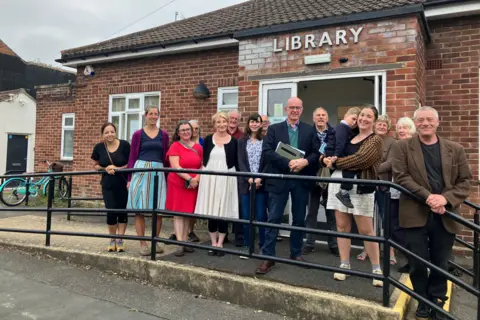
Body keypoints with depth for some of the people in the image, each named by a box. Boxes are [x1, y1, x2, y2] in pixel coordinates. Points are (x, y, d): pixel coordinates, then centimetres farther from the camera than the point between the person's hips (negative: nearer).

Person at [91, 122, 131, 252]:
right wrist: (105, 168, -11)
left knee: (122, 211, 3)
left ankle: (120, 240, 15)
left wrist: (117, 168, -18)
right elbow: (96, 165, 10)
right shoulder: (99, 147, 0)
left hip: (124, 184, -2)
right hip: (108, 185, 2)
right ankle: (112, 240, 17)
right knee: (111, 211, -3)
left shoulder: (124, 145, -9)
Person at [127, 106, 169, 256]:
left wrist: (167, 175, 6)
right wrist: (129, 178, -1)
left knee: (158, 208, 2)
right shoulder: (138, 134, 4)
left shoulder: (164, 135, 10)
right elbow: (132, 157, 4)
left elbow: (165, 157, 12)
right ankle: (143, 243, 10)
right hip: (140, 171, -2)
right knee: (139, 209, 0)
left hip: (158, 172, 2)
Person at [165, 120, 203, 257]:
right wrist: (189, 179, -20)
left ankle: (185, 242, 17)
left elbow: (202, 166, 9)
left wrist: (197, 179, -9)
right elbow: (175, 167, -14)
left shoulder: (198, 147, 9)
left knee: (188, 214, 8)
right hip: (177, 184, -4)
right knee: (179, 214, -3)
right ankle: (179, 244, -2)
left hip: (194, 185, 4)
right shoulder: (175, 146, -5)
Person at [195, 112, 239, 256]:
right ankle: (213, 243, 15)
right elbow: (204, 160, 8)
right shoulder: (208, 139, 7)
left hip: (226, 178, -1)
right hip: (210, 178, 1)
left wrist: (237, 179, -3)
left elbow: (236, 163, 4)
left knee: (224, 211, 2)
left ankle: (220, 243, 14)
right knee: (211, 211, 3)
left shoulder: (233, 141, 3)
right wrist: (203, 176, 1)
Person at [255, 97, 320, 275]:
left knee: (299, 219, 11)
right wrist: (288, 163, -18)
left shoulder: (310, 130, 9)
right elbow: (267, 152, -8)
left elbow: (316, 153, 3)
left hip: (301, 180, 2)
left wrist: (304, 162, -17)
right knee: (273, 219, -1)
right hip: (279, 179, -2)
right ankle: (268, 257, 5)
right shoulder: (274, 129, 4)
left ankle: (296, 253, 27)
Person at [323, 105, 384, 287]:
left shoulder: (375, 140, -2)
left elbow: (360, 159, -16)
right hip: (339, 183, 6)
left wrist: (335, 161, -8)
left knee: (366, 230, 0)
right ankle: (344, 266, 19)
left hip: (359, 186, -5)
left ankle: (377, 270, 14)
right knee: (342, 226, 9)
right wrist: (326, 159, -5)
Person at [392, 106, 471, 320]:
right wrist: (428, 196, -18)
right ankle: (423, 302, 26)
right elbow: (400, 177, -8)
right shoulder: (402, 147, 1)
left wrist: (445, 198, -13)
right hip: (415, 214, -2)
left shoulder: (455, 149, 8)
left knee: (440, 264, 12)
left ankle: (437, 303, 30)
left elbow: (465, 181, 5)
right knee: (417, 263, 5)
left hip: (445, 216, 2)